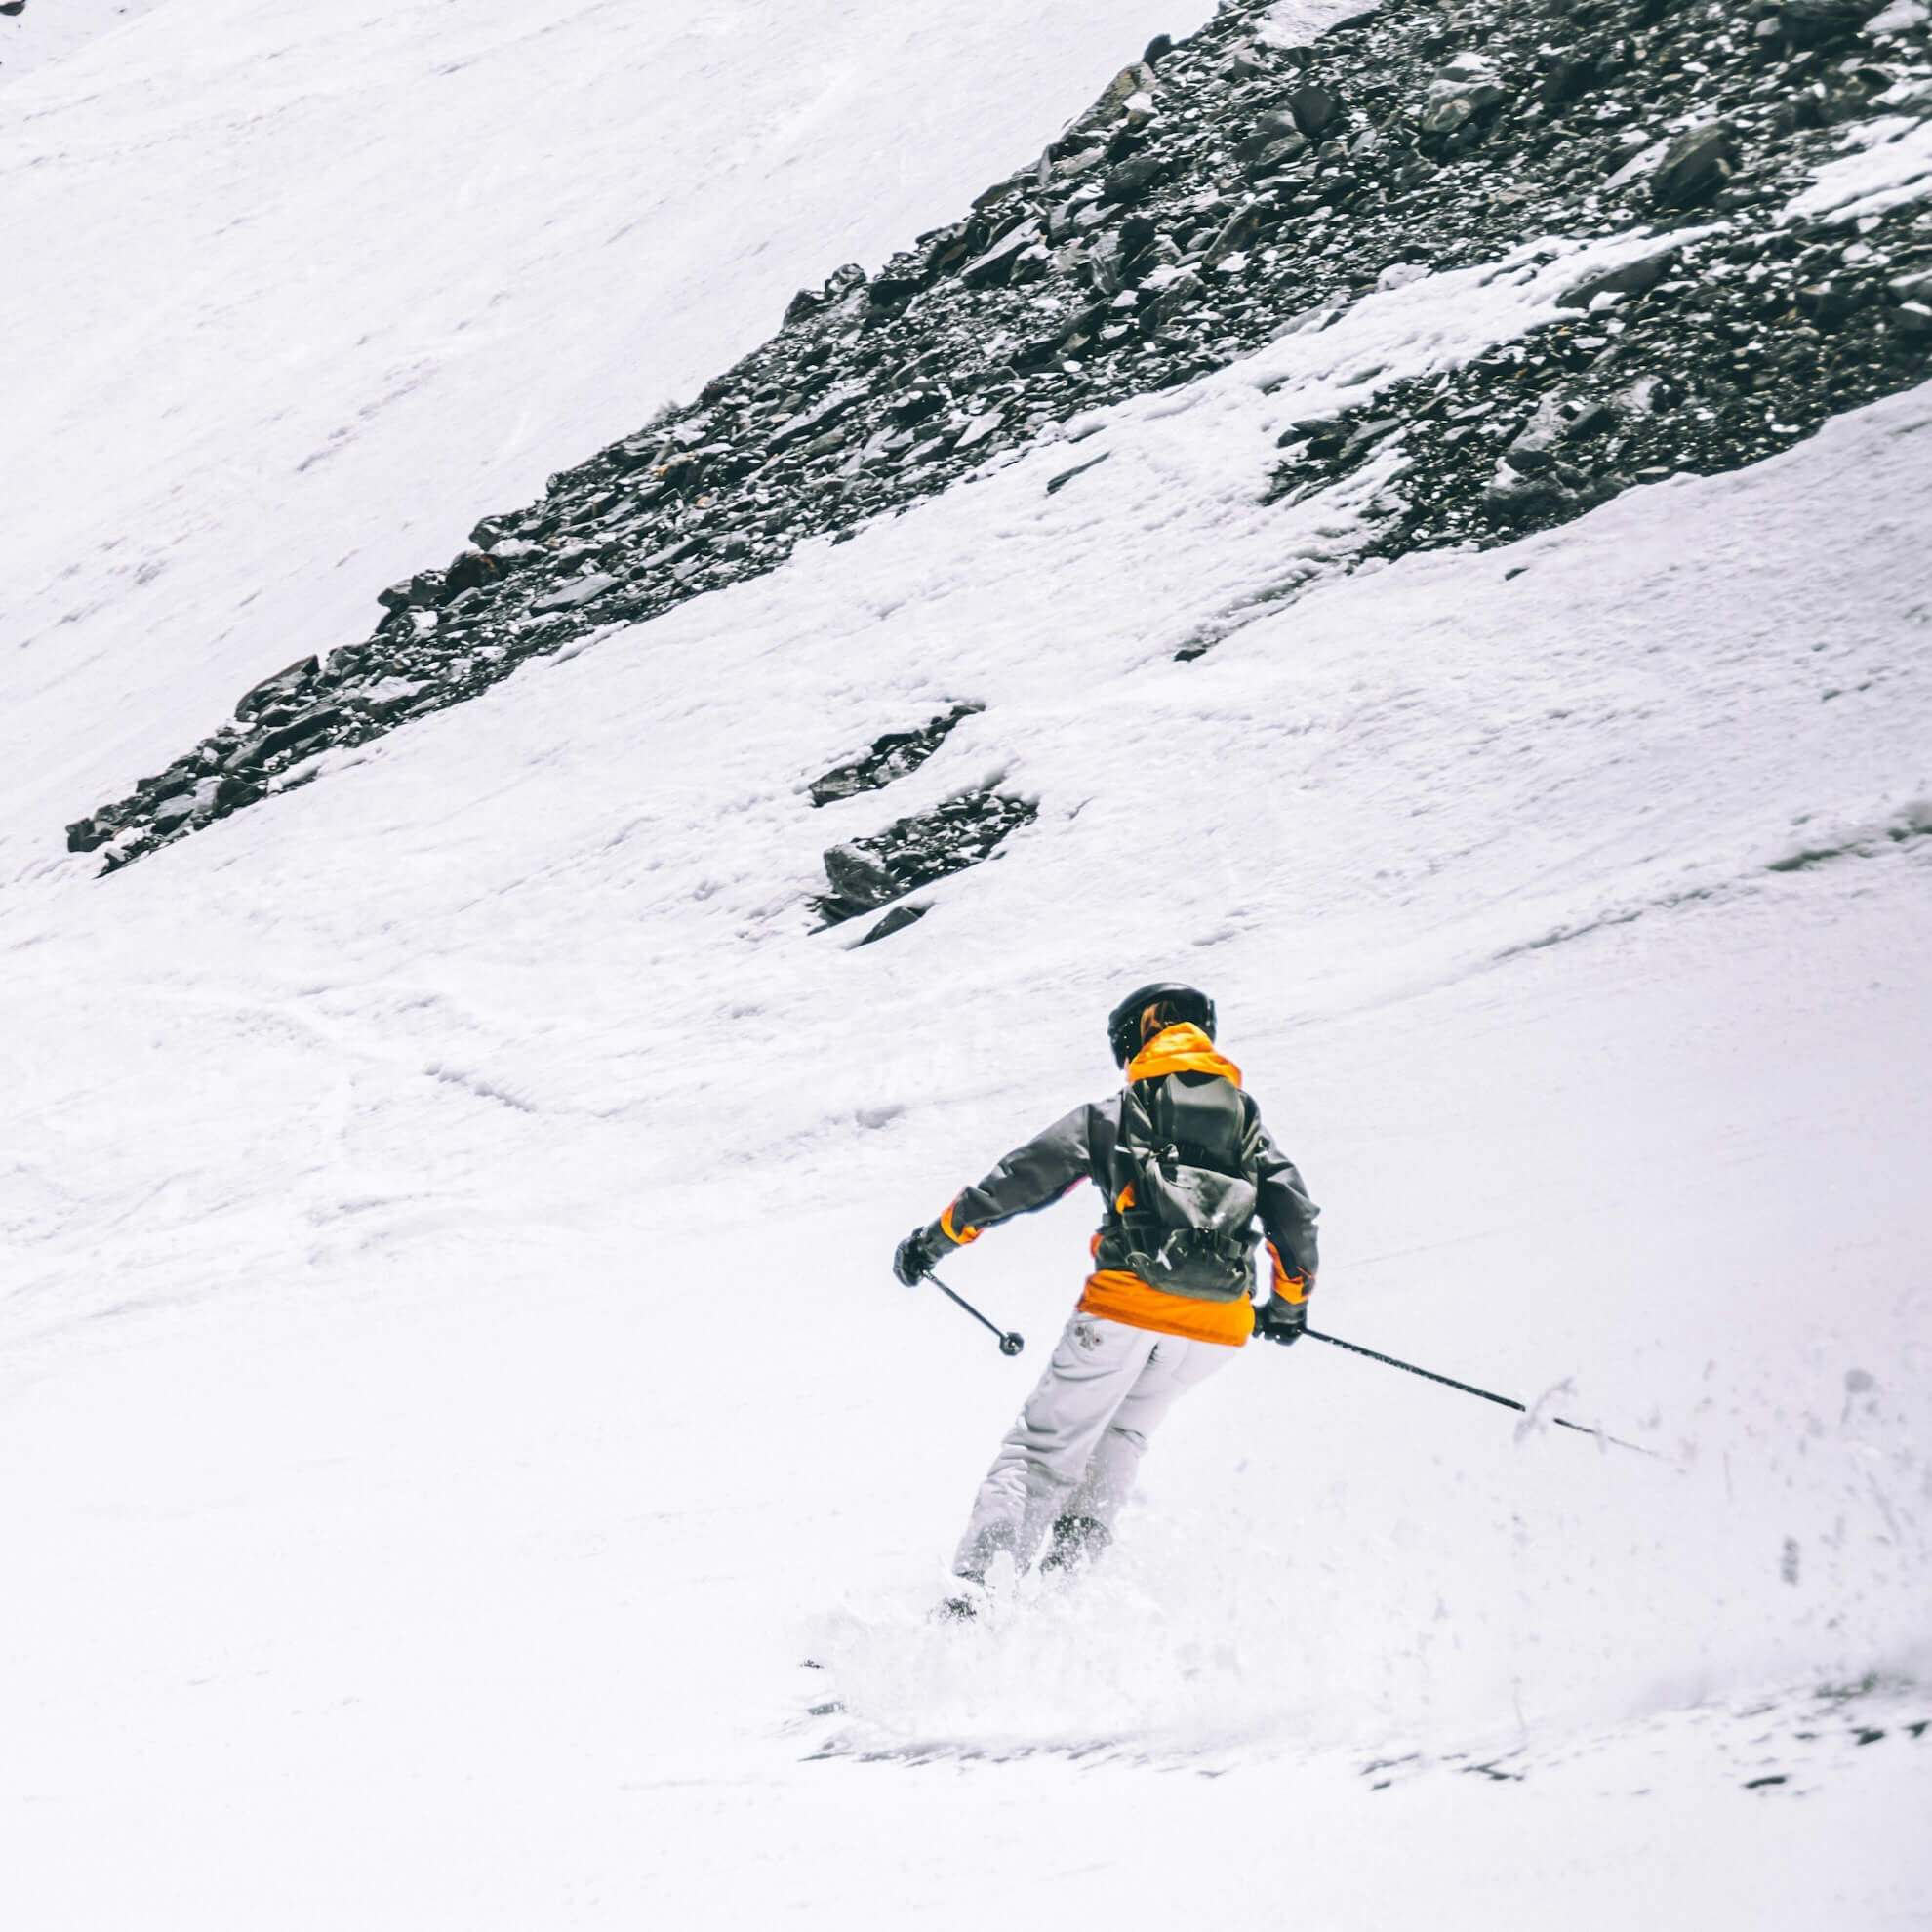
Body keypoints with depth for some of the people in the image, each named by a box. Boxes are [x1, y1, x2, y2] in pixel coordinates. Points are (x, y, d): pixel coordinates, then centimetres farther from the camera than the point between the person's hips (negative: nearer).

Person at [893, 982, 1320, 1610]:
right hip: (1216, 1327, 3)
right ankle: (1075, 1550, 13)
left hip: (1126, 1305, -3)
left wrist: (940, 1235, 16)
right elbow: (1296, 1216, 13)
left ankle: (981, 1581, -12)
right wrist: (1289, 1302, 29)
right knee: (1122, 1432, 29)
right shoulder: (1248, 1120, 19)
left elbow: (1024, 1178, 7)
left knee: (1045, 1444, 5)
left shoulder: (1113, 1116, 11)